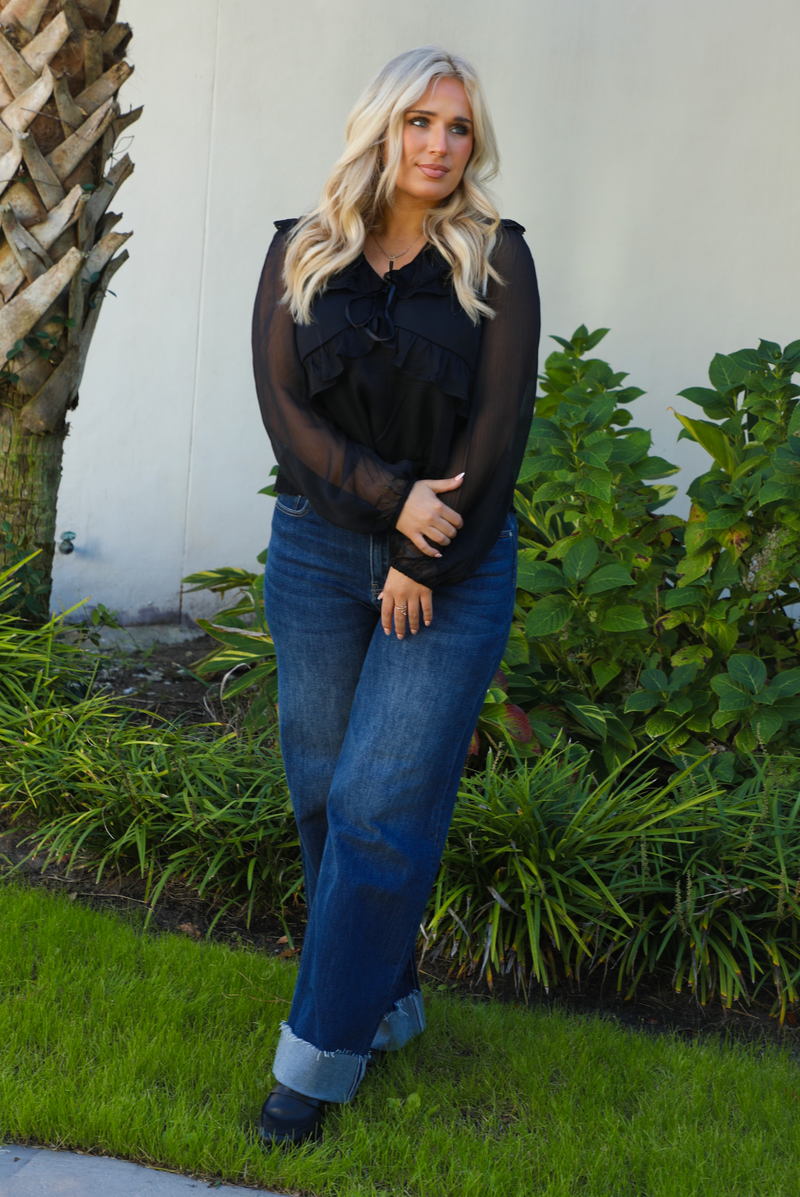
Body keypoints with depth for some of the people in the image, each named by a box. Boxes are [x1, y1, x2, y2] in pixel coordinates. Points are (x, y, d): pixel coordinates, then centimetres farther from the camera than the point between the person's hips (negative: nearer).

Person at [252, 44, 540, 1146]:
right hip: (318, 550, 3)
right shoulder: (301, 253, 7)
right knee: (324, 795, 7)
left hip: (456, 562, -3)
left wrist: (425, 565, -10)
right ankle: (386, 1004, 24)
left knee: (382, 804, -6)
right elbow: (284, 405, -2)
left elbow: (498, 427, -6)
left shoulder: (495, 259, 0)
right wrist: (390, 495, -14)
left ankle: (323, 1050, 6)